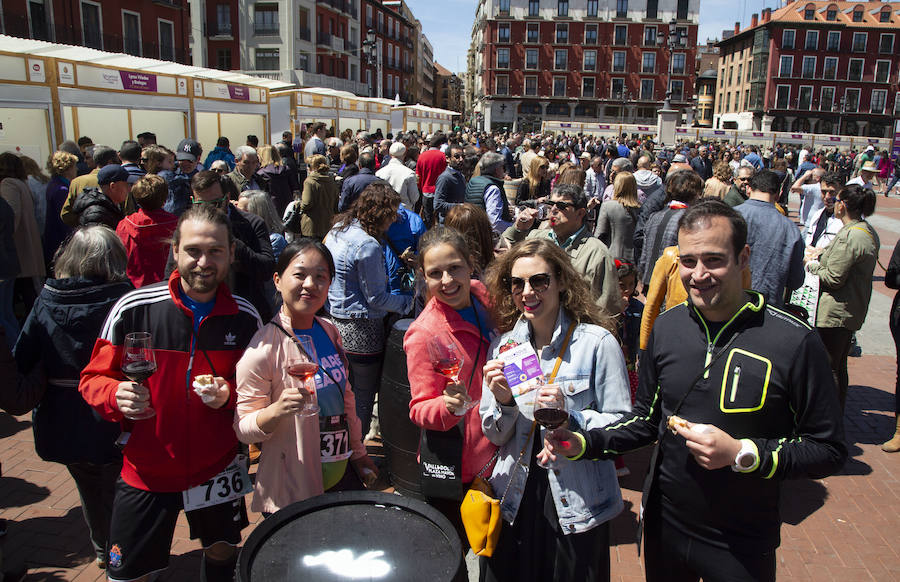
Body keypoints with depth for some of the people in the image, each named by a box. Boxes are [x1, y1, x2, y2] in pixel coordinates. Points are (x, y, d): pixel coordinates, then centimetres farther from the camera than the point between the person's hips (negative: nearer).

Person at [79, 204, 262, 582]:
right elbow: (94, 379, -5)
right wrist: (116, 395, -26)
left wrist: (230, 395, -17)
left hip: (218, 468, 2)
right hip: (146, 473, -1)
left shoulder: (245, 318, -8)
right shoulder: (133, 309, -15)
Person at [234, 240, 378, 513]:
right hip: (292, 490, -6)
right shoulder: (263, 348, -19)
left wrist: (358, 452, 18)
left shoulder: (329, 331, 1)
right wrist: (278, 410, -34)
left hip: (342, 474, 6)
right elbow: (243, 429, -15)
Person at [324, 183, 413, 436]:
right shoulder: (367, 245, -22)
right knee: (363, 397, 7)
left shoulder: (337, 230, 6)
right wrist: (410, 301, -6)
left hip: (335, 321, 9)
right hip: (361, 330, -9)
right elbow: (376, 298, -17)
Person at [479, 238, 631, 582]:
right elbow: (495, 437, 4)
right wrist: (503, 402, -16)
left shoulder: (598, 343, -10)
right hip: (515, 501, 3)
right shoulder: (503, 346, 1)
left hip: (579, 505, -3)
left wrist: (569, 416, -26)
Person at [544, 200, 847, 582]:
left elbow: (829, 450, -11)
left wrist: (743, 453, -25)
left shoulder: (794, 341, -17)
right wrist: (584, 444, -8)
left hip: (742, 545, -3)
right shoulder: (666, 328, -4)